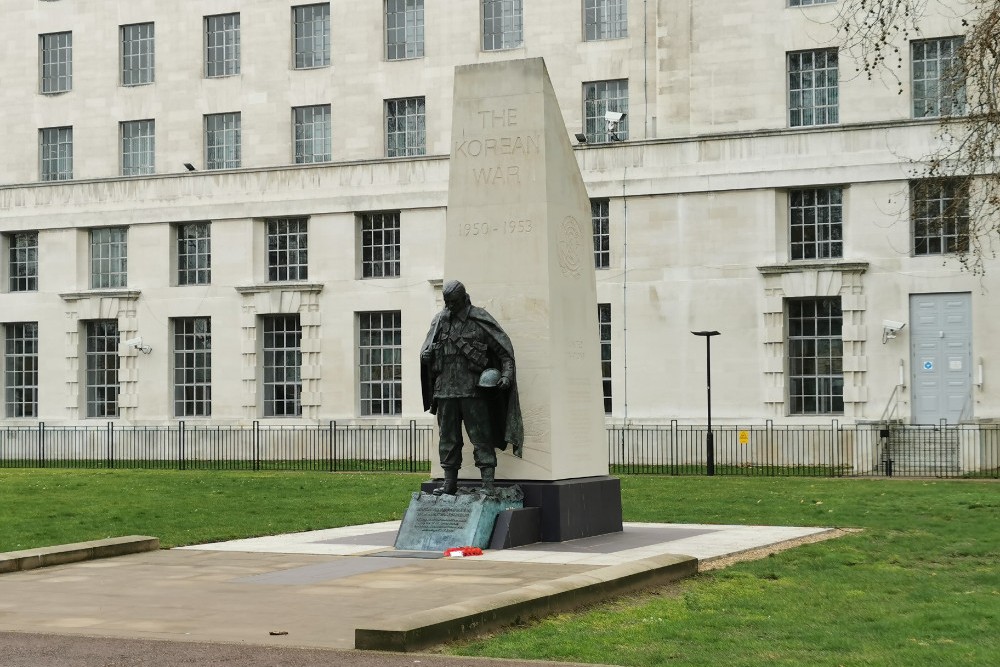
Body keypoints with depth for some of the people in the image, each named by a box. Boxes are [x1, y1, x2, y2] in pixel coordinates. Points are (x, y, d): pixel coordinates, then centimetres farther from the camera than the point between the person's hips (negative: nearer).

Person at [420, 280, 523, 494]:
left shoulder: (480, 320, -2)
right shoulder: (440, 321, 11)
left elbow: (504, 348, -2)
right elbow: (427, 351, 21)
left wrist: (507, 373, -14)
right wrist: (426, 355, -3)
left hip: (473, 390, -5)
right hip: (445, 390, 5)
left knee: (481, 437, -5)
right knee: (448, 438, 9)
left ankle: (488, 483, -5)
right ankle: (450, 483, 16)